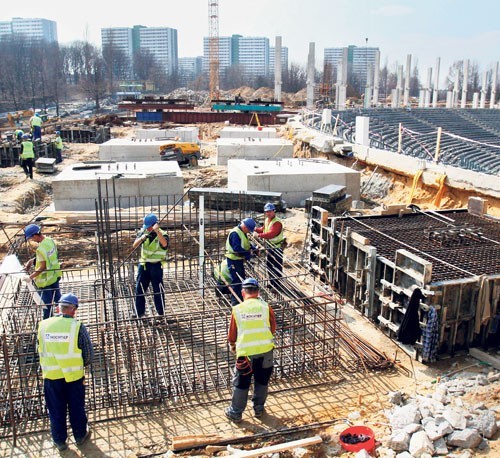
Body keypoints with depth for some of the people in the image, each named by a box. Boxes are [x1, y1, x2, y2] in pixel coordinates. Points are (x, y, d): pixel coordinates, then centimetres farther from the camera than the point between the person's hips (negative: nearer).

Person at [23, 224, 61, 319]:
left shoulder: (41, 249, -29)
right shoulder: (50, 240, -3)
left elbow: (42, 267, -26)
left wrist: (30, 277, -19)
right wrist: (33, 260, 5)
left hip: (45, 280, -8)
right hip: (55, 276, 8)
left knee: (47, 304, 10)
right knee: (57, 298, 22)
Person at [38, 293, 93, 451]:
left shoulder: (44, 325, -8)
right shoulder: (77, 326, -16)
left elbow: (40, 350, 4)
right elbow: (88, 353, -9)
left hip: (51, 375, 2)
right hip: (73, 375, -2)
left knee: (56, 410, 17)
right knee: (76, 407, 17)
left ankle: (59, 441, 31)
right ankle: (80, 435, 34)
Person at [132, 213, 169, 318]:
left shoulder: (162, 234, -13)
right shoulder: (143, 232, 1)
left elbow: (164, 244, -36)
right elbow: (134, 245, -7)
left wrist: (157, 231, -48)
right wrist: (142, 238, -27)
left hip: (156, 266, -5)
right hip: (143, 265, 5)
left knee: (158, 291, 2)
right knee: (139, 289, 12)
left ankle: (161, 313, 16)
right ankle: (139, 312, 27)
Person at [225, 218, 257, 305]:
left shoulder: (242, 233, 9)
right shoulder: (235, 233, -23)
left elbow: (247, 244, 17)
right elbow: (237, 249, -29)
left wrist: (254, 249, 1)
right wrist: (249, 253, -22)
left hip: (239, 259, 10)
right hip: (233, 260, -10)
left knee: (241, 279, 19)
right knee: (236, 280, -4)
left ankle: (240, 298, 32)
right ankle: (235, 301, 5)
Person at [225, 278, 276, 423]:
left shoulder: (237, 309, -4)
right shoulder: (266, 307, -4)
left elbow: (232, 332, 6)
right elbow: (273, 329, 7)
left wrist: (232, 345, 25)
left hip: (245, 351, -1)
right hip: (265, 350, 1)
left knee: (241, 383, 14)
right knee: (262, 381, 20)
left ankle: (235, 413, 24)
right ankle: (259, 409, 32)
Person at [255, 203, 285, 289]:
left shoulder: (277, 222, -25)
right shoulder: (267, 220, 5)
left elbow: (271, 234, -34)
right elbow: (264, 229, 18)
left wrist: (259, 235, -36)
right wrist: (256, 229, 1)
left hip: (277, 247, -9)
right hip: (269, 246, 10)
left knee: (277, 267, -1)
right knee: (269, 265, 19)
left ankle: (277, 285, 8)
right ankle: (272, 283, 35)